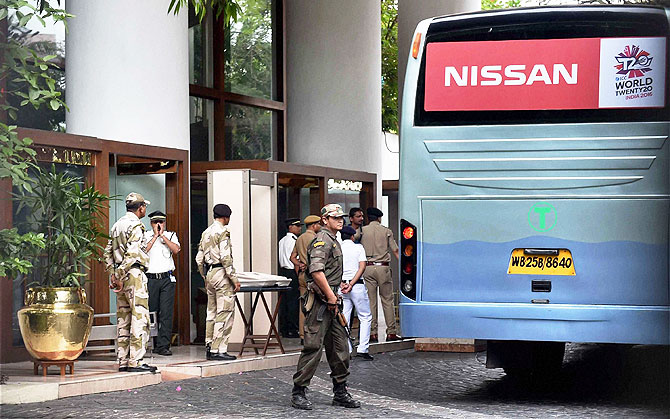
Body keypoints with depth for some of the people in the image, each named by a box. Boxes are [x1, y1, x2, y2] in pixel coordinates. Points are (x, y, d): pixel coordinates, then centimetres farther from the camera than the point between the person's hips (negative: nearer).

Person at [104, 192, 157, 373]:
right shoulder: (136, 226, -11)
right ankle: (136, 361, -11)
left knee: (123, 319, 11)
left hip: (121, 276, 9)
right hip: (134, 275, -9)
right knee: (140, 318, -8)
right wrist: (121, 278, -17)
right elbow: (131, 253, -20)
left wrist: (113, 275, 14)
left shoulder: (117, 225, 17)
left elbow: (108, 252, 17)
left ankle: (123, 361, 13)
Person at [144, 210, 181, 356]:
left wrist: (162, 235, -7)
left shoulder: (171, 235, 11)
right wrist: (155, 235, -8)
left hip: (167, 279, 1)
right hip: (150, 278, 0)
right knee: (151, 313, 1)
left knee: (166, 313, -5)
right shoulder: (146, 235, 8)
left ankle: (163, 346, -5)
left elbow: (176, 249, -7)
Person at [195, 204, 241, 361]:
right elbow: (225, 258, -18)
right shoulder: (222, 232, -11)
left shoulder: (206, 232, 14)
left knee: (212, 312, 14)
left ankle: (210, 347, 16)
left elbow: (199, 258, 16)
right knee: (225, 313, -6)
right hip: (221, 273, -9)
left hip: (209, 274, 9)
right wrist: (234, 279, -15)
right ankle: (218, 350, -8)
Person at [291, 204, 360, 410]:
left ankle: (340, 392, 16)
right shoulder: (323, 239, -11)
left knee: (340, 347, 10)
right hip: (320, 301, -10)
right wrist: (331, 297, -21)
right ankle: (298, 392, -2)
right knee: (313, 346, -8)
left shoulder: (333, 240, 21)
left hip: (331, 301, 10)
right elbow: (316, 271, -24)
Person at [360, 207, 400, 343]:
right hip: (383, 267, -1)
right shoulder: (386, 231, 4)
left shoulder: (362, 231, 4)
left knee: (370, 301, 2)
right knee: (387, 300, 5)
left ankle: (373, 333, 0)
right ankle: (391, 332, 3)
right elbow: (395, 250, 4)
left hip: (367, 267, 1)